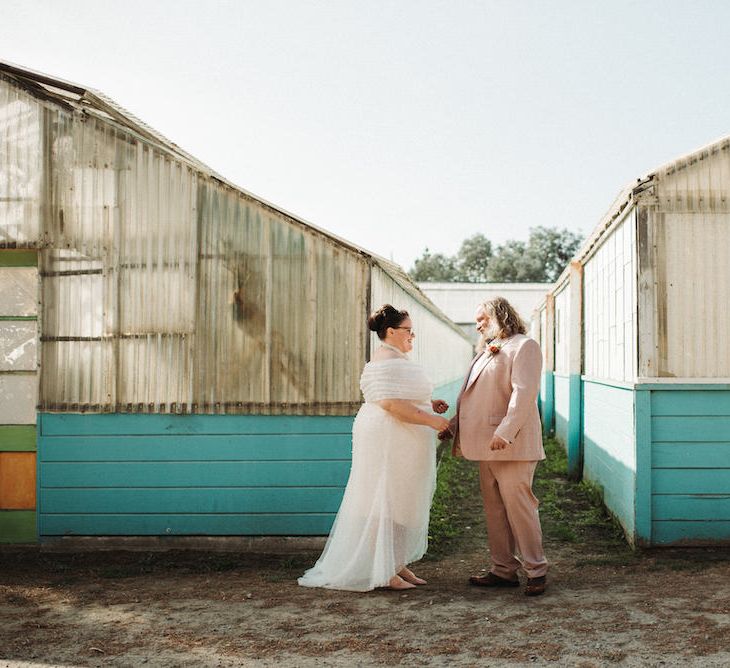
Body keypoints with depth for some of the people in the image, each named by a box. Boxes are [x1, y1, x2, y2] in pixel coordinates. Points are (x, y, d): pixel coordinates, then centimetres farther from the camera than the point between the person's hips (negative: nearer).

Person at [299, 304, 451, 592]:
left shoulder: (397, 359, 18)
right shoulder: (387, 361, -17)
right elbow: (392, 404, -26)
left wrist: (429, 404, 13)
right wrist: (430, 420, -22)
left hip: (400, 446, 11)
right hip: (387, 443, -11)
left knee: (400, 503, 13)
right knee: (385, 504, -5)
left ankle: (397, 564, 21)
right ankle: (383, 572, 2)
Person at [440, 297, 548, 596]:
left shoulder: (524, 346, -6)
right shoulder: (488, 351, 22)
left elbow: (523, 392, -18)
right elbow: (472, 395, 26)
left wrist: (506, 431, -27)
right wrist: (454, 425, 19)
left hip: (511, 444, -9)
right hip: (486, 444, 9)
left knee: (518, 505, -6)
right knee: (494, 507, 10)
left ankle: (536, 570, 5)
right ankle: (504, 569, 17)